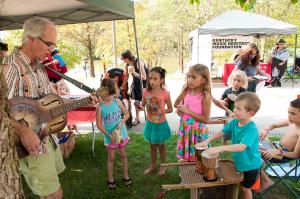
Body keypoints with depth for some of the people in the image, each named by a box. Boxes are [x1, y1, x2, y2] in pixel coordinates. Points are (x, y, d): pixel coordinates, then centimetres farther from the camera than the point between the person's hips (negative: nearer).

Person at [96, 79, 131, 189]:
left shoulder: (117, 101, -9)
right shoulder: (100, 107, -16)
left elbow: (126, 114, 0)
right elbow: (99, 125, -12)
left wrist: (121, 123, -16)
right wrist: (109, 135, -18)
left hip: (121, 133, 3)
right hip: (110, 136, -2)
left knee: (123, 155, 16)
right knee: (111, 158, 12)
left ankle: (126, 176, 35)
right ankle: (110, 179, 32)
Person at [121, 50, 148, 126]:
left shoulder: (139, 63, -30)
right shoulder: (127, 65, -12)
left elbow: (144, 77, -32)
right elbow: (126, 77, 4)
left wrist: (134, 73, -40)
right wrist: (122, 86, 7)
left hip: (145, 82, -5)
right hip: (136, 82, 6)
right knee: (136, 101, 7)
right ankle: (137, 119, 20)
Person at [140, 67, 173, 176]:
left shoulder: (165, 93, -18)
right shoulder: (146, 92, -10)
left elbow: (170, 109, -7)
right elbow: (143, 105, 2)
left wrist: (162, 111, -25)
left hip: (161, 124, -3)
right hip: (150, 123, 3)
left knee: (161, 145, 16)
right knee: (152, 146, 20)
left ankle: (163, 166, 39)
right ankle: (153, 165, 42)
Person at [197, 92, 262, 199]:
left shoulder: (252, 129, -32)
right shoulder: (234, 122, -11)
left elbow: (241, 147, -42)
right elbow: (221, 132, -1)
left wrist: (220, 148, -50)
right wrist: (207, 141, -14)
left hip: (250, 166, -6)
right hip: (239, 163, 6)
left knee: (245, 188, 15)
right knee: (239, 185, 25)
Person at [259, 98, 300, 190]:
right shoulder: (291, 122, -4)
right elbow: (274, 125, 12)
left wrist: (278, 151, -37)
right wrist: (266, 131, -9)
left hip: (284, 155, -8)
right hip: (277, 148, 8)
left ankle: (266, 181, 2)